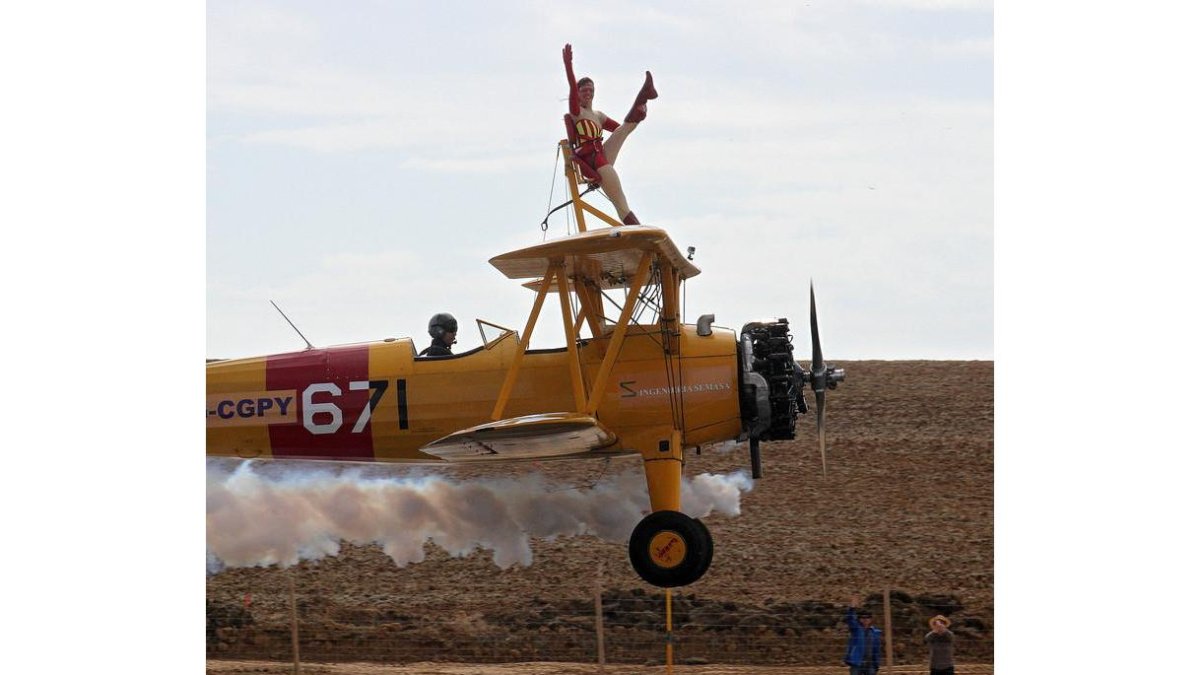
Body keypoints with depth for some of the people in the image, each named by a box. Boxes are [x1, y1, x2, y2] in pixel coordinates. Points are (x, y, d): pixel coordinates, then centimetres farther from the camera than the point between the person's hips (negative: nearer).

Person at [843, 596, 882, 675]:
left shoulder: (875, 632, 7)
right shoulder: (855, 629, 0)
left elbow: (876, 650, 10)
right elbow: (849, 619, -21)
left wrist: (876, 665, 9)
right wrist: (852, 607, -37)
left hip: (869, 665, 3)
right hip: (856, 664, -3)